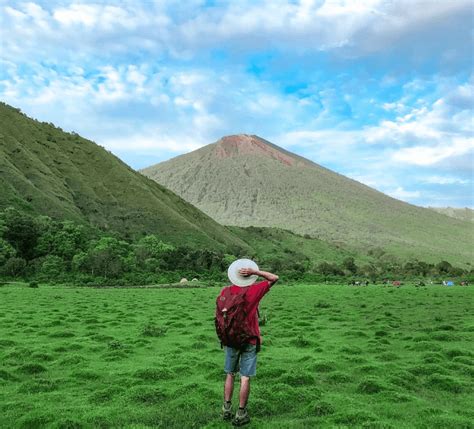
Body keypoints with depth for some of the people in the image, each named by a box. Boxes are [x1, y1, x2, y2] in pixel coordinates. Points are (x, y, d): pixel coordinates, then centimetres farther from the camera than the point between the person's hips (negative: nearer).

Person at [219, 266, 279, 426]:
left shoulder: (226, 290, -4)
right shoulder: (255, 290, -10)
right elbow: (274, 278, -1)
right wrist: (255, 272, -12)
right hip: (250, 340, -2)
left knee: (229, 374, 16)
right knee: (245, 378, 4)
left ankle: (227, 409, 21)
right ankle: (241, 414, 10)